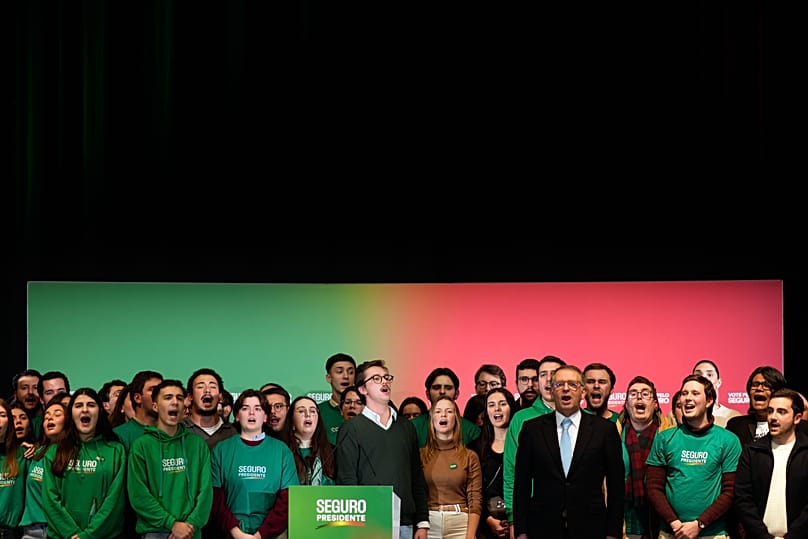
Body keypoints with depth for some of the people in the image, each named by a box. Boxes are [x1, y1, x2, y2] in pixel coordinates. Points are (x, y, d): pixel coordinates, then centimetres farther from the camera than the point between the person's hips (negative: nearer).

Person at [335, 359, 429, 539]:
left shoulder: (406, 426, 16)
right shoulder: (351, 429, 2)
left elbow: (418, 478, 16)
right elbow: (346, 481, -3)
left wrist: (422, 523, 9)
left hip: (405, 524, 4)